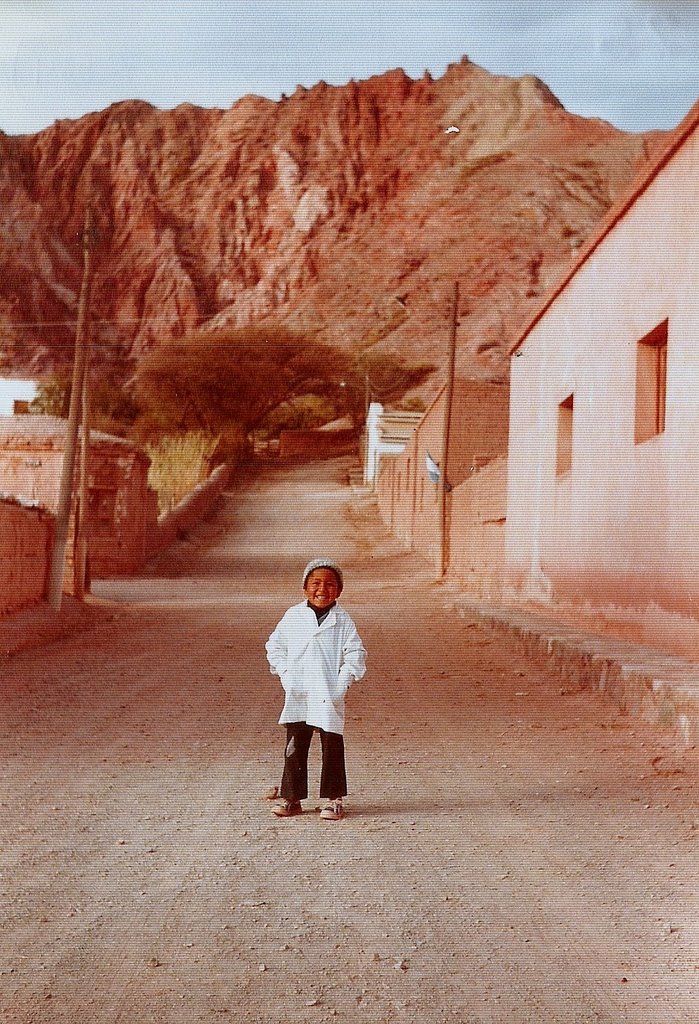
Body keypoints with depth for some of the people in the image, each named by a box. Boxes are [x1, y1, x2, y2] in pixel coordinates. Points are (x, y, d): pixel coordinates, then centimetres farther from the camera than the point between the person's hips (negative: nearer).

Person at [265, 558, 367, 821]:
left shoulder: (342, 620, 0)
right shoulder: (293, 617, 4)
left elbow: (355, 654, 0)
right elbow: (274, 647, 11)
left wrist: (342, 682, -9)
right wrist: (286, 674, 0)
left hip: (329, 695, -1)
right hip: (297, 695, 1)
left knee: (332, 748, 3)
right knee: (294, 748, 6)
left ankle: (333, 799, 12)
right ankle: (291, 797, 16)